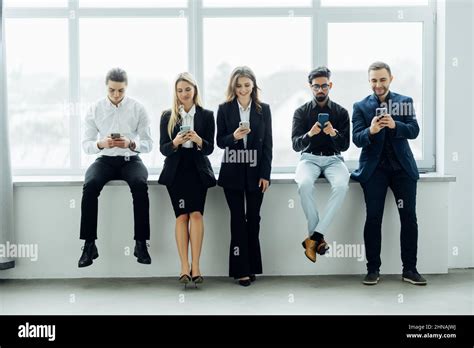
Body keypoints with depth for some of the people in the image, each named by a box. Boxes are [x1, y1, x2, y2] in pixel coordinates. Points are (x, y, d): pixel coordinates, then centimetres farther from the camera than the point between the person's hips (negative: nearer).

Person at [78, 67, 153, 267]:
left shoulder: (138, 109, -2)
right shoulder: (95, 110, 1)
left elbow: (148, 144, -3)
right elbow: (86, 144, 0)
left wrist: (131, 143, -23)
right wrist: (101, 143, -22)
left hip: (131, 160, -1)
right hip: (105, 160, 1)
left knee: (140, 185, -34)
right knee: (90, 186, -30)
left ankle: (141, 243, -24)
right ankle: (89, 245, -21)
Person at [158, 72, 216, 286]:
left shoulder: (206, 116, 7)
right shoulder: (168, 117, 9)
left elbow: (210, 148, 3)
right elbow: (163, 149, 4)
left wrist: (199, 141, -18)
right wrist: (175, 143, -17)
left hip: (198, 170, 0)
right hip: (176, 170, 1)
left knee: (196, 213, -15)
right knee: (182, 215, -8)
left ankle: (195, 266, -11)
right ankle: (185, 267, -5)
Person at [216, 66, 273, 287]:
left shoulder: (263, 109, 3)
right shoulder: (225, 109, 2)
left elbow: (268, 144, 2)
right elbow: (220, 141, 2)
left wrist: (265, 174, -4)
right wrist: (233, 137, -21)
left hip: (256, 172, 1)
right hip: (232, 172, -1)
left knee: (253, 219, 6)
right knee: (238, 219, 0)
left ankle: (252, 266, 16)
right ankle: (241, 270, 5)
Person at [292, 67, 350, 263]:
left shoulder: (341, 112, 6)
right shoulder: (301, 112, 4)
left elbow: (345, 145, -1)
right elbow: (295, 145, -5)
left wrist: (334, 133, -23)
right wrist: (309, 134, -26)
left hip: (333, 159, 1)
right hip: (309, 158, 0)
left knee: (341, 186, -34)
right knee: (304, 184, -35)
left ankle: (314, 236, -28)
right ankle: (318, 237, -21)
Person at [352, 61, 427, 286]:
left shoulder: (405, 102, 9)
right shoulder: (361, 106, 6)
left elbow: (414, 131, -2)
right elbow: (357, 139, -3)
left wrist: (395, 125, -22)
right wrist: (371, 131, -25)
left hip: (402, 166, 1)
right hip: (374, 168, -1)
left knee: (409, 217, -1)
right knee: (373, 218, -4)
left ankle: (410, 269, 9)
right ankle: (373, 269, 6)